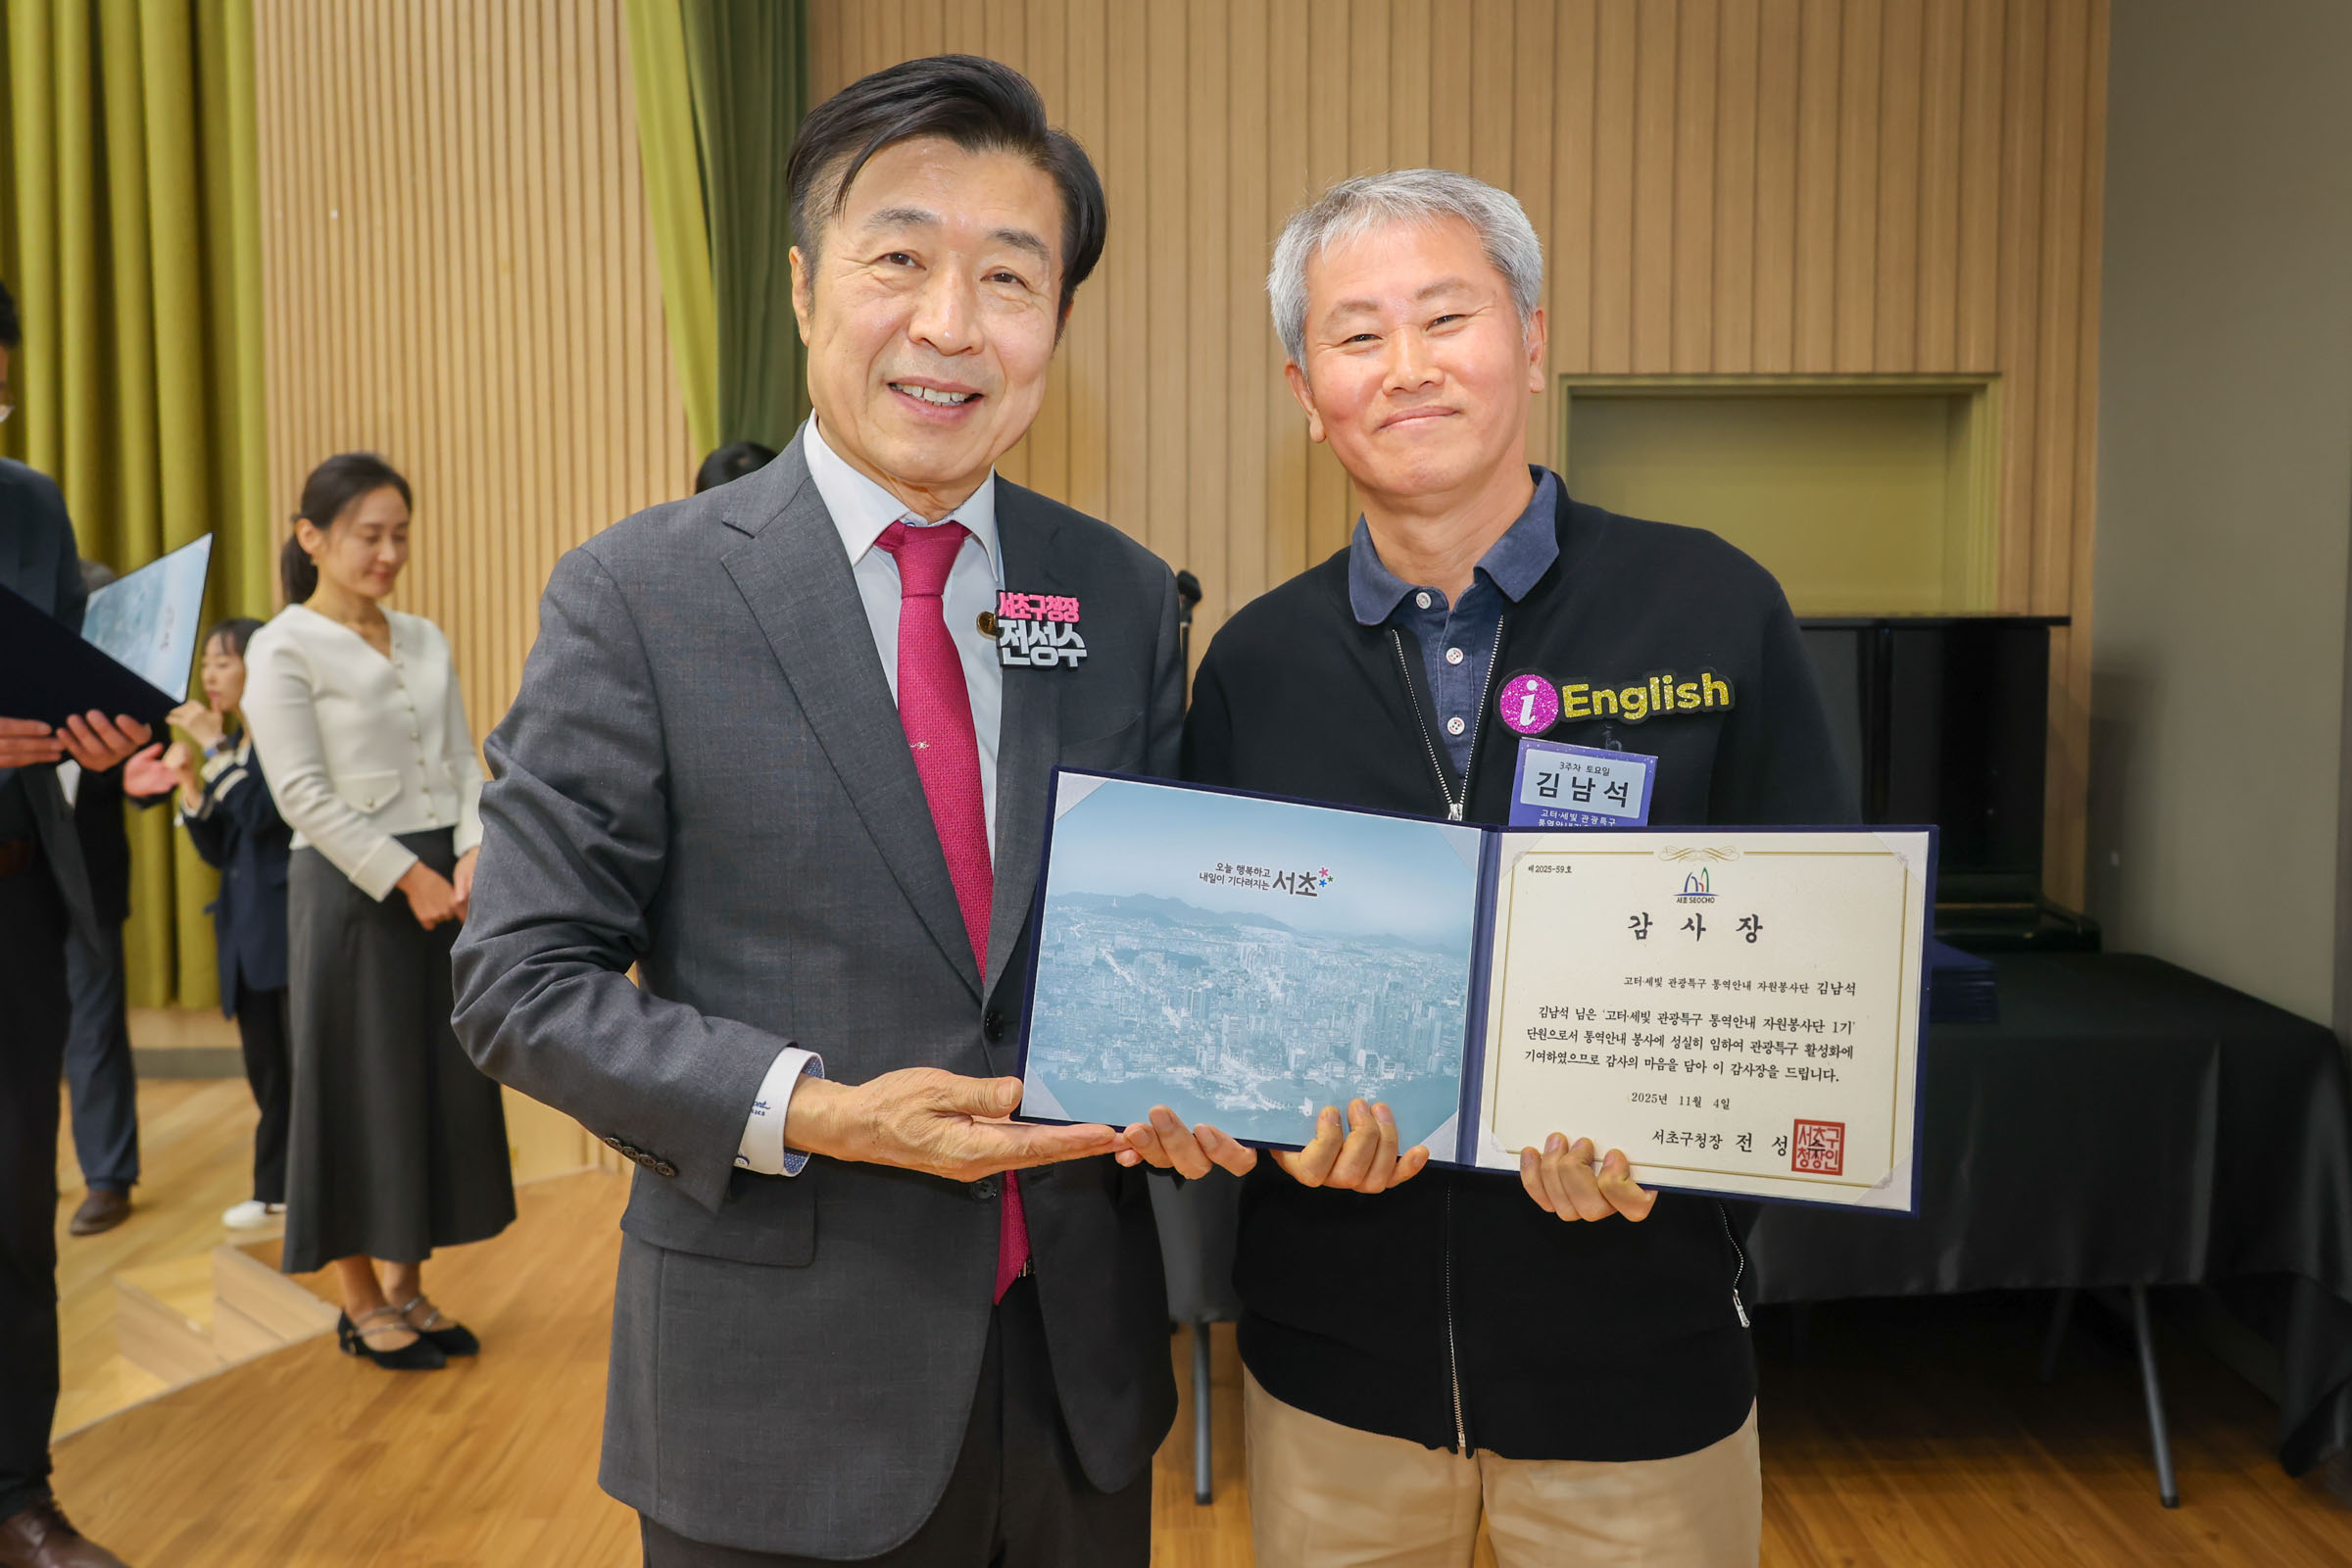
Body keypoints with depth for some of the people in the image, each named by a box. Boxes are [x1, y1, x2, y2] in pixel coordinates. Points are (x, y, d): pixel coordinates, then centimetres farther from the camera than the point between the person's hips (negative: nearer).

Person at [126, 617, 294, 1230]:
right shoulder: (230, 744, 15)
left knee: (305, 1059, -5)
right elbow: (217, 851, 13)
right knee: (266, 1067, 14)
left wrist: (212, 748, -16)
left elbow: (261, 812, -20)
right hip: (245, 927, 8)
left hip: (289, 920, -8)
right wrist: (186, 781, 1)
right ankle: (276, 1189, 23)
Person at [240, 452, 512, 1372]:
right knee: (363, 1086, 2)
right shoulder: (283, 650, -5)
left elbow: (463, 763, 9)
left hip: (447, 879, 6)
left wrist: (473, 853, -8)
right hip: (352, 888, -6)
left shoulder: (424, 640, 12)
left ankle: (407, 1287, 23)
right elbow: (303, 796, -11)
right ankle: (362, 1305, 18)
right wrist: (408, 876, -15)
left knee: (444, 1084, 8)